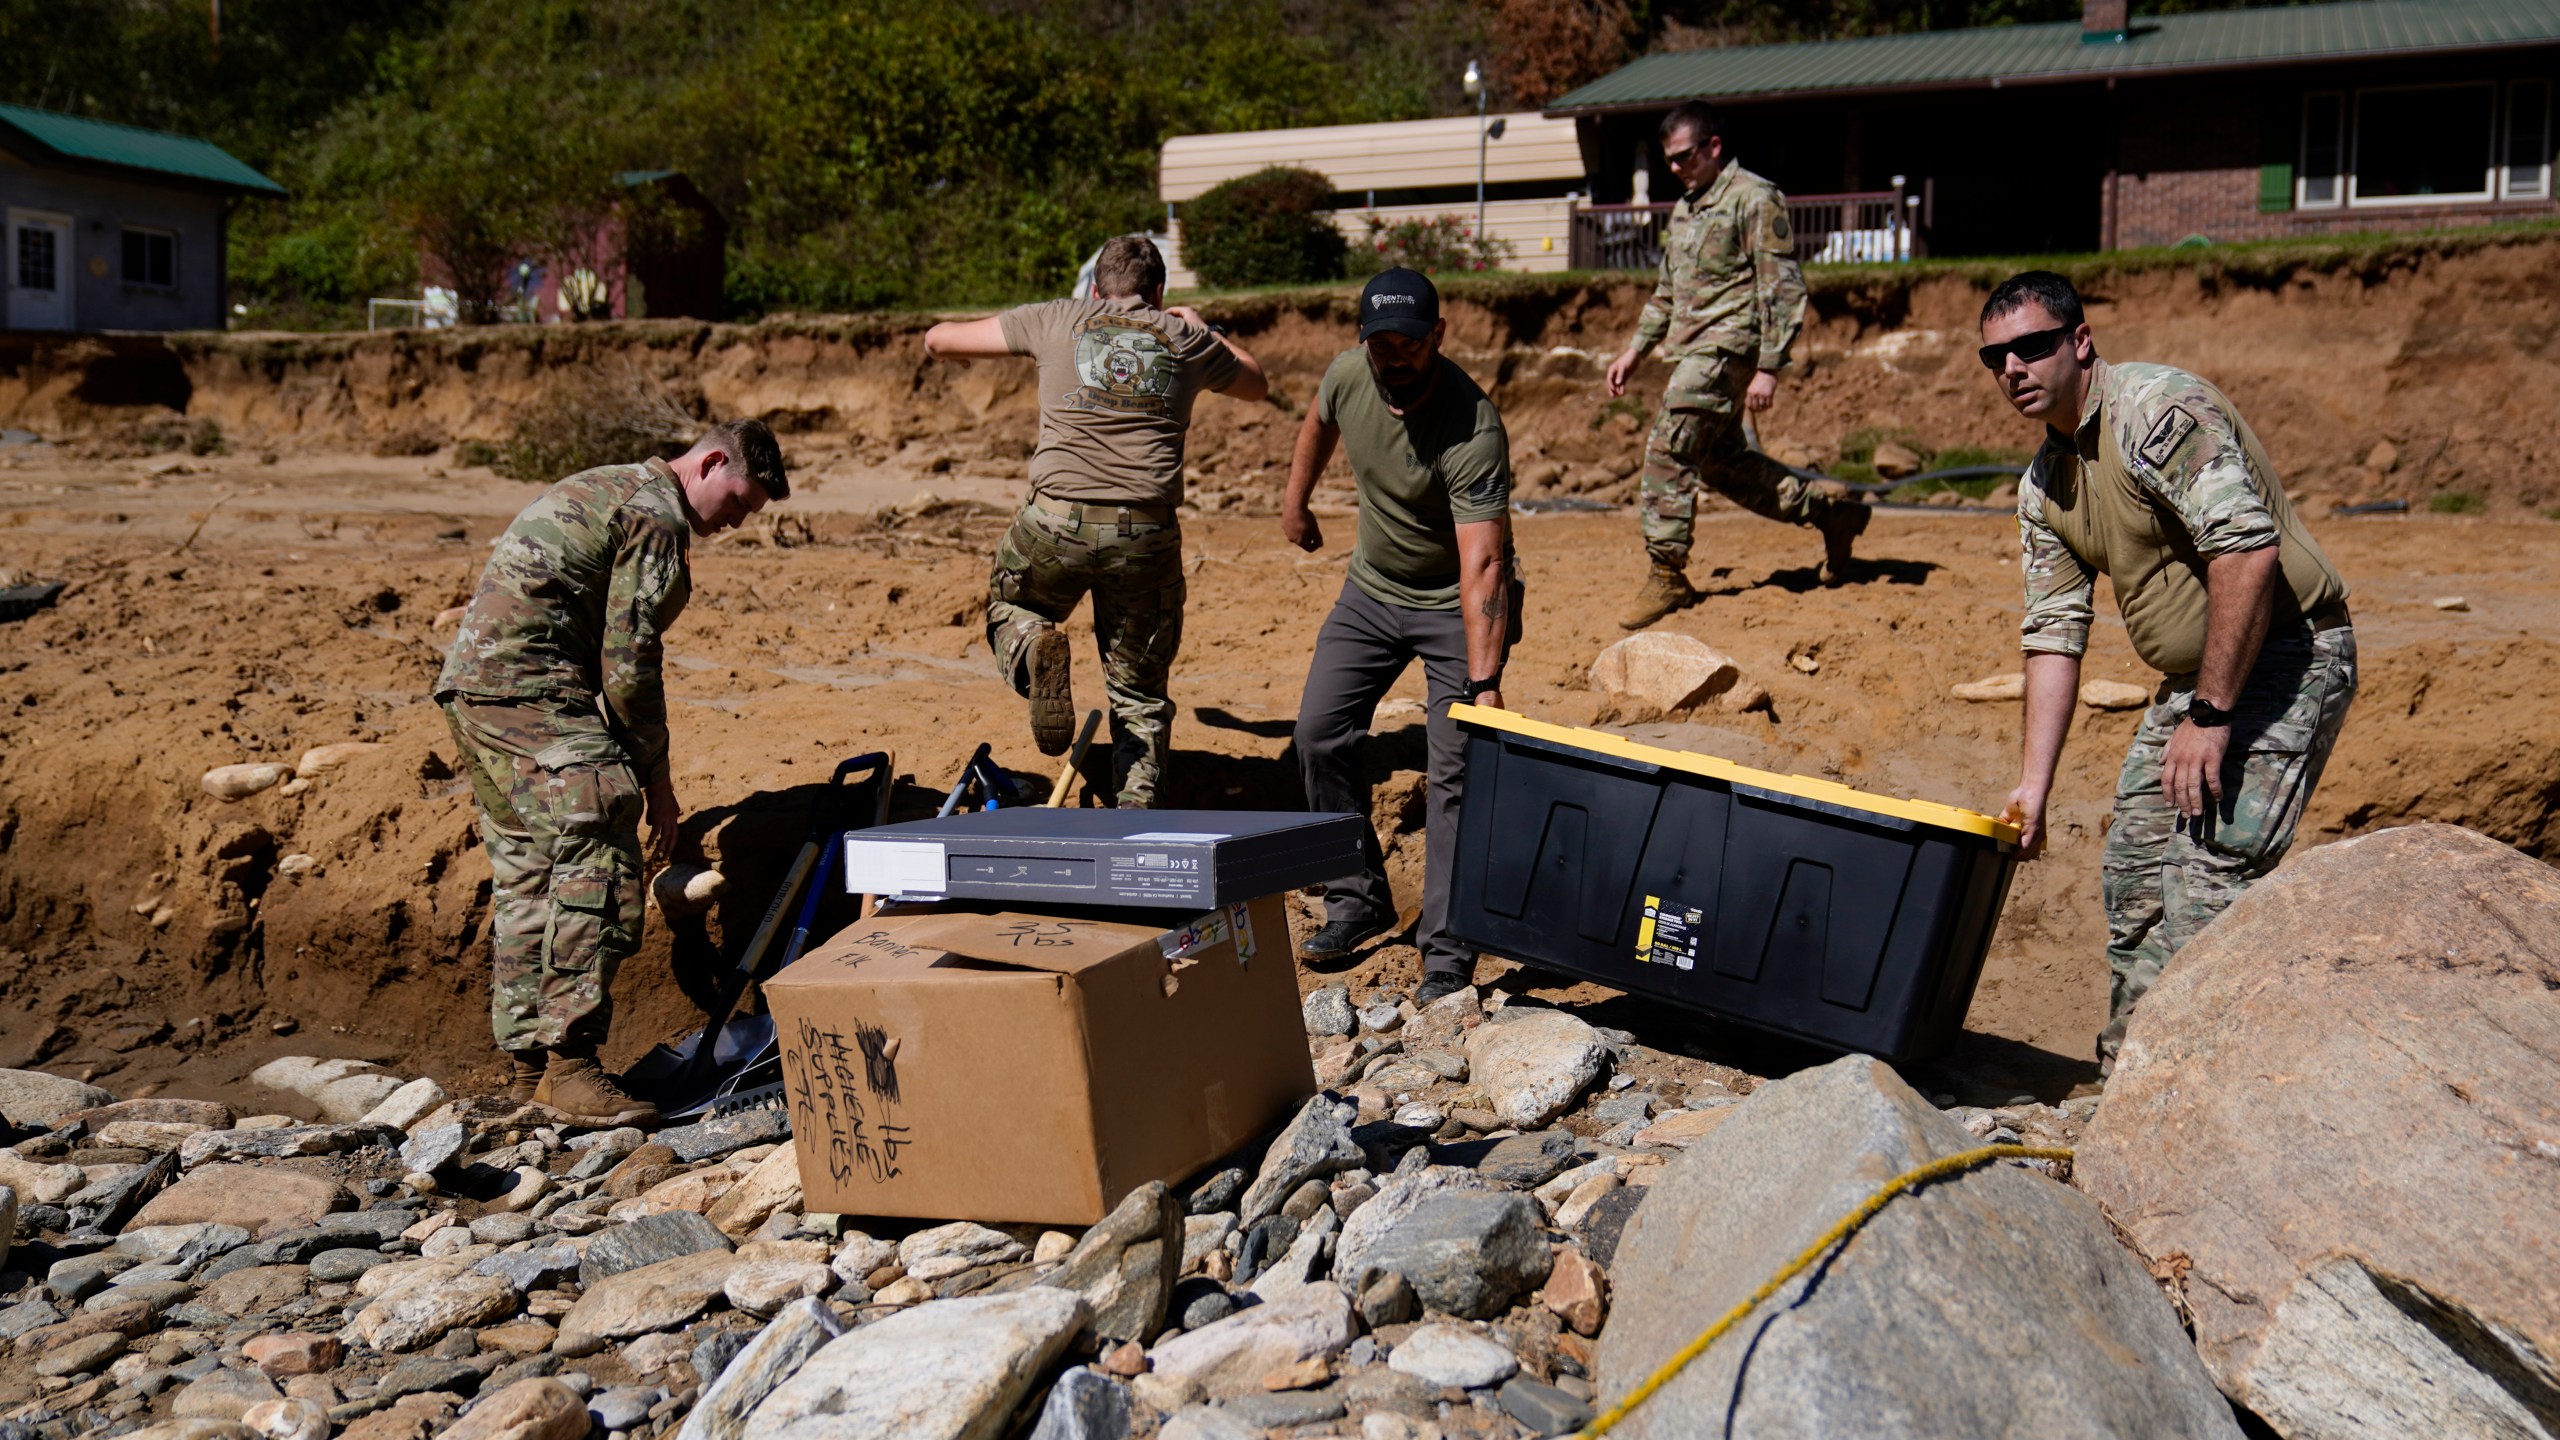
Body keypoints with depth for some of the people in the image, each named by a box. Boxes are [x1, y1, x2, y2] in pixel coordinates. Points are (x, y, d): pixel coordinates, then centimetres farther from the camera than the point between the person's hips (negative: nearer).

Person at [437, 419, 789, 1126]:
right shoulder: (656, 515, -7)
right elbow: (628, 664, -12)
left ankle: (529, 1060, 18)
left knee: (529, 873, 13)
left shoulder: (599, 488, 25)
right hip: (528, 689, -11)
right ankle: (568, 1062, -17)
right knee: (598, 861, -15)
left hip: (471, 682, 11)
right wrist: (657, 779, -4)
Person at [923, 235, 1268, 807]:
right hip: (1146, 534, 1)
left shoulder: (1057, 321, 12)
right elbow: (1255, 385, 35)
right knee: (1140, 691, 15)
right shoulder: (1184, 338, 14)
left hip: (1057, 520, -1)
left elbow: (938, 340, 22)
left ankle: (1033, 650, -5)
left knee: (1010, 606, 28)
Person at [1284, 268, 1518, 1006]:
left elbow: (1483, 567, -39)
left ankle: (1447, 950, -3)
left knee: (1455, 769, -11)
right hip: (1370, 587, 6)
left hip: (1454, 605, -6)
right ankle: (1357, 900, 20)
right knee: (1320, 733, 4)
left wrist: (1484, 684, -46)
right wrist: (1295, 502, 22)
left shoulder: (1474, 432, -33)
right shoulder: (1347, 373, -14)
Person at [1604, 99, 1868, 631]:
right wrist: (1635, 350, 21)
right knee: (1721, 460, 13)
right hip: (1693, 349, 9)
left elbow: (1783, 289, -13)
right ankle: (1829, 512, 27)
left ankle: (1667, 576, -9)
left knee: (1667, 448, -15)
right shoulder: (1685, 208, 19)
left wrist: (1768, 369, -18)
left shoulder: (1754, 199, -8)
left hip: (1727, 346, -9)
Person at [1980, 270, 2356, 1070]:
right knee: (2133, 871, 10)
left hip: (2284, 656, -9)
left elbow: (2249, 551, -28)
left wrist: (2209, 717, -25)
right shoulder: (2043, 485, 9)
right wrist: (2033, 783, 5)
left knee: (2205, 886, -15)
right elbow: (2054, 632, 10)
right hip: (2193, 676, 9)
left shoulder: (2157, 411, -19)